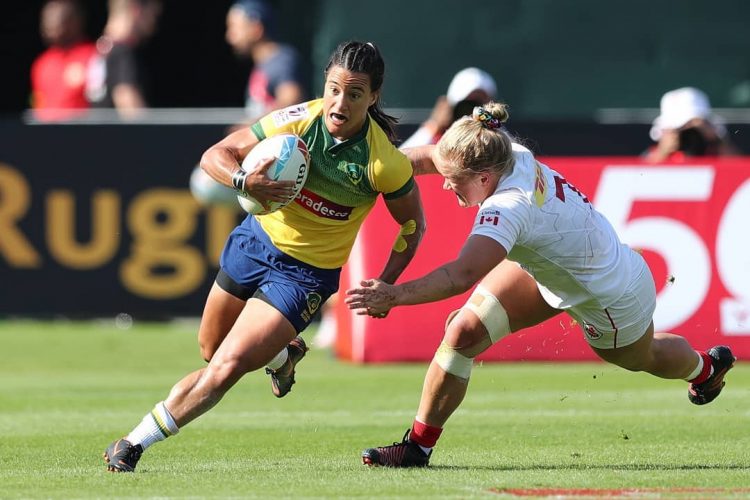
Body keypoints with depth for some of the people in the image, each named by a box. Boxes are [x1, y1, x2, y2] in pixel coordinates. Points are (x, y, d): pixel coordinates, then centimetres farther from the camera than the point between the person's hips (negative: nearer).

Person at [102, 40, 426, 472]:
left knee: (226, 368, -16)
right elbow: (216, 154, -9)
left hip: (308, 273, -4)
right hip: (257, 240, 4)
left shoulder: (385, 164, -22)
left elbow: (413, 224, -5)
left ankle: (134, 444, -5)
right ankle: (283, 355, 53)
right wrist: (244, 180, -30)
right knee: (211, 349, 22)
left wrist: (384, 286, -14)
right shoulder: (297, 121, -17)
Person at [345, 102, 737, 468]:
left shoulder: (509, 207, -44)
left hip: (610, 298, -7)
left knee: (640, 358, 27)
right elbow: (430, 155, -9)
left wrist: (395, 295, -55)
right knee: (464, 331, -9)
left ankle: (705, 366, 62)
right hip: (552, 269, 7)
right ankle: (418, 444, 1)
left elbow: (461, 276, -55)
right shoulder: (512, 155, -23)